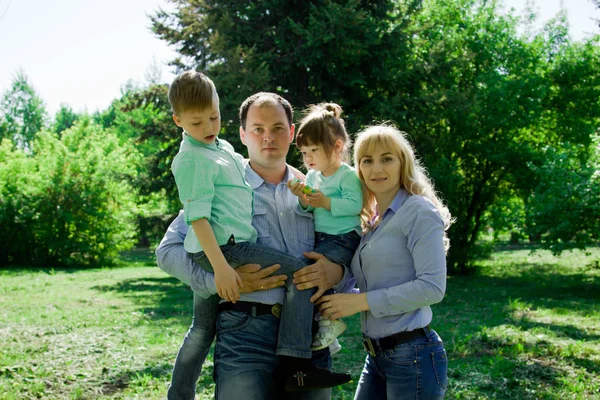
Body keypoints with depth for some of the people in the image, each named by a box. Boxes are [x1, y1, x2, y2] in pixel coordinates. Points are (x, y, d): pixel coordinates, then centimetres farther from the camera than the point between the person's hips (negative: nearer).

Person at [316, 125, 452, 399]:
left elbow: (432, 287, -18)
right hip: (376, 356, 7)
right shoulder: (371, 222, 14)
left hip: (413, 356, -7)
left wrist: (361, 301, -16)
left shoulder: (419, 211, -9)